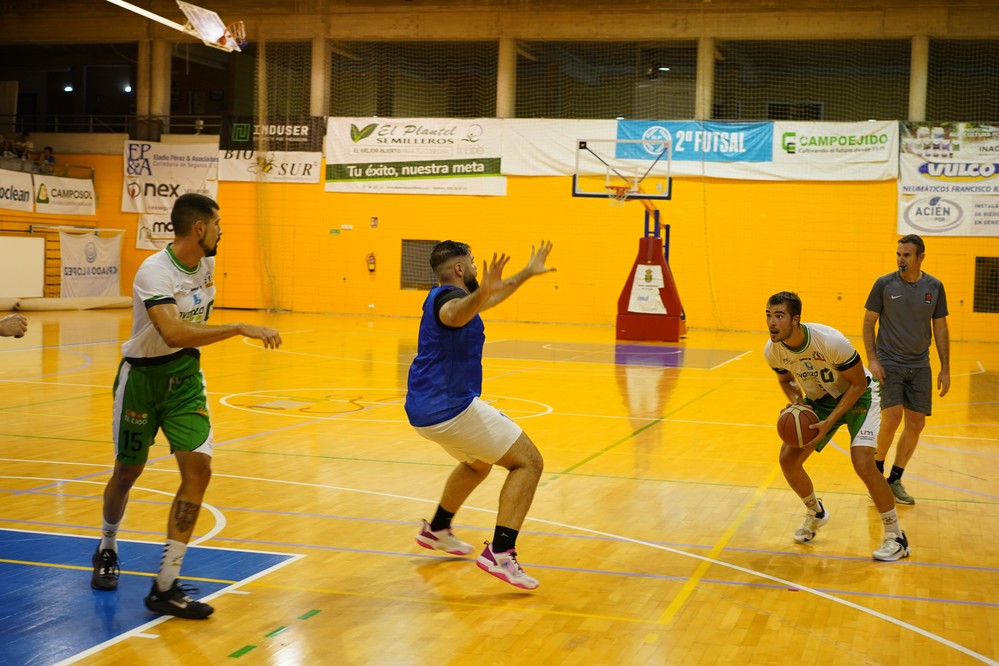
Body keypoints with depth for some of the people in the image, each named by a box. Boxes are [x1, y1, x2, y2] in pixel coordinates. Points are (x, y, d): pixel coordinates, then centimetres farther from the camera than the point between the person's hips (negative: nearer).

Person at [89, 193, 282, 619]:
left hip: (185, 377, 5)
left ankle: (165, 586, -7)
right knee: (127, 472, 12)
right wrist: (241, 329, -42)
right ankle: (107, 550, 44)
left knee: (198, 468, -12)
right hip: (143, 379, -5)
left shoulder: (207, 263, -2)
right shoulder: (154, 272, -25)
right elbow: (173, 332, -41)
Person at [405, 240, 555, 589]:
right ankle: (500, 553, -18)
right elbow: (454, 315, -43)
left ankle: (437, 530, 44)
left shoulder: (442, 296, 15)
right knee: (528, 462, -7)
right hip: (452, 407, -10)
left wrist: (528, 272, 43)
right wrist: (481, 292, -63)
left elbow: (490, 298, 35)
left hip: (426, 409, 10)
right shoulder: (449, 296, -15)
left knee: (478, 463, 34)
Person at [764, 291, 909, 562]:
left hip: (857, 396, -6)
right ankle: (815, 513, 26)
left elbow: (858, 384, -22)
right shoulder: (772, 350, -18)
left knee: (862, 462, -24)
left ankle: (895, 536, -9)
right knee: (788, 459, -4)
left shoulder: (831, 341, -35)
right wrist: (797, 402, -17)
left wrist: (829, 422, -29)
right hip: (818, 400, 6)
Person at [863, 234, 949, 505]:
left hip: (920, 366, 3)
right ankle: (876, 470, 6)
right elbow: (868, 323, -1)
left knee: (916, 423, 2)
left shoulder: (934, 287, 2)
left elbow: (940, 329, 8)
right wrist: (872, 360, -11)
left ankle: (895, 480, 15)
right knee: (892, 419, -16)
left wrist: (945, 369, 4)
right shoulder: (884, 284, -6)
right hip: (889, 363, -3)